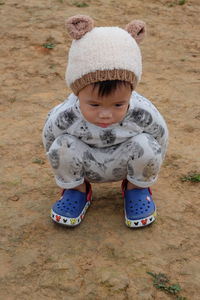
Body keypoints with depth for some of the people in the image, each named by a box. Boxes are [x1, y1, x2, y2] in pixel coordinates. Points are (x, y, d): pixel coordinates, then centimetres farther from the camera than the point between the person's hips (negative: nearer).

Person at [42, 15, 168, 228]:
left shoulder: (143, 113, -33)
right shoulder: (64, 117, -33)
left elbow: (160, 137, -11)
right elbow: (49, 141, -10)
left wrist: (148, 170, 3)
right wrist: (64, 169, 4)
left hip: (124, 165, 0)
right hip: (86, 167, 0)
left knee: (145, 144, -30)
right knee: (63, 145, -28)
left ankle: (137, 187, 5)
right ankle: (77, 189, 4)